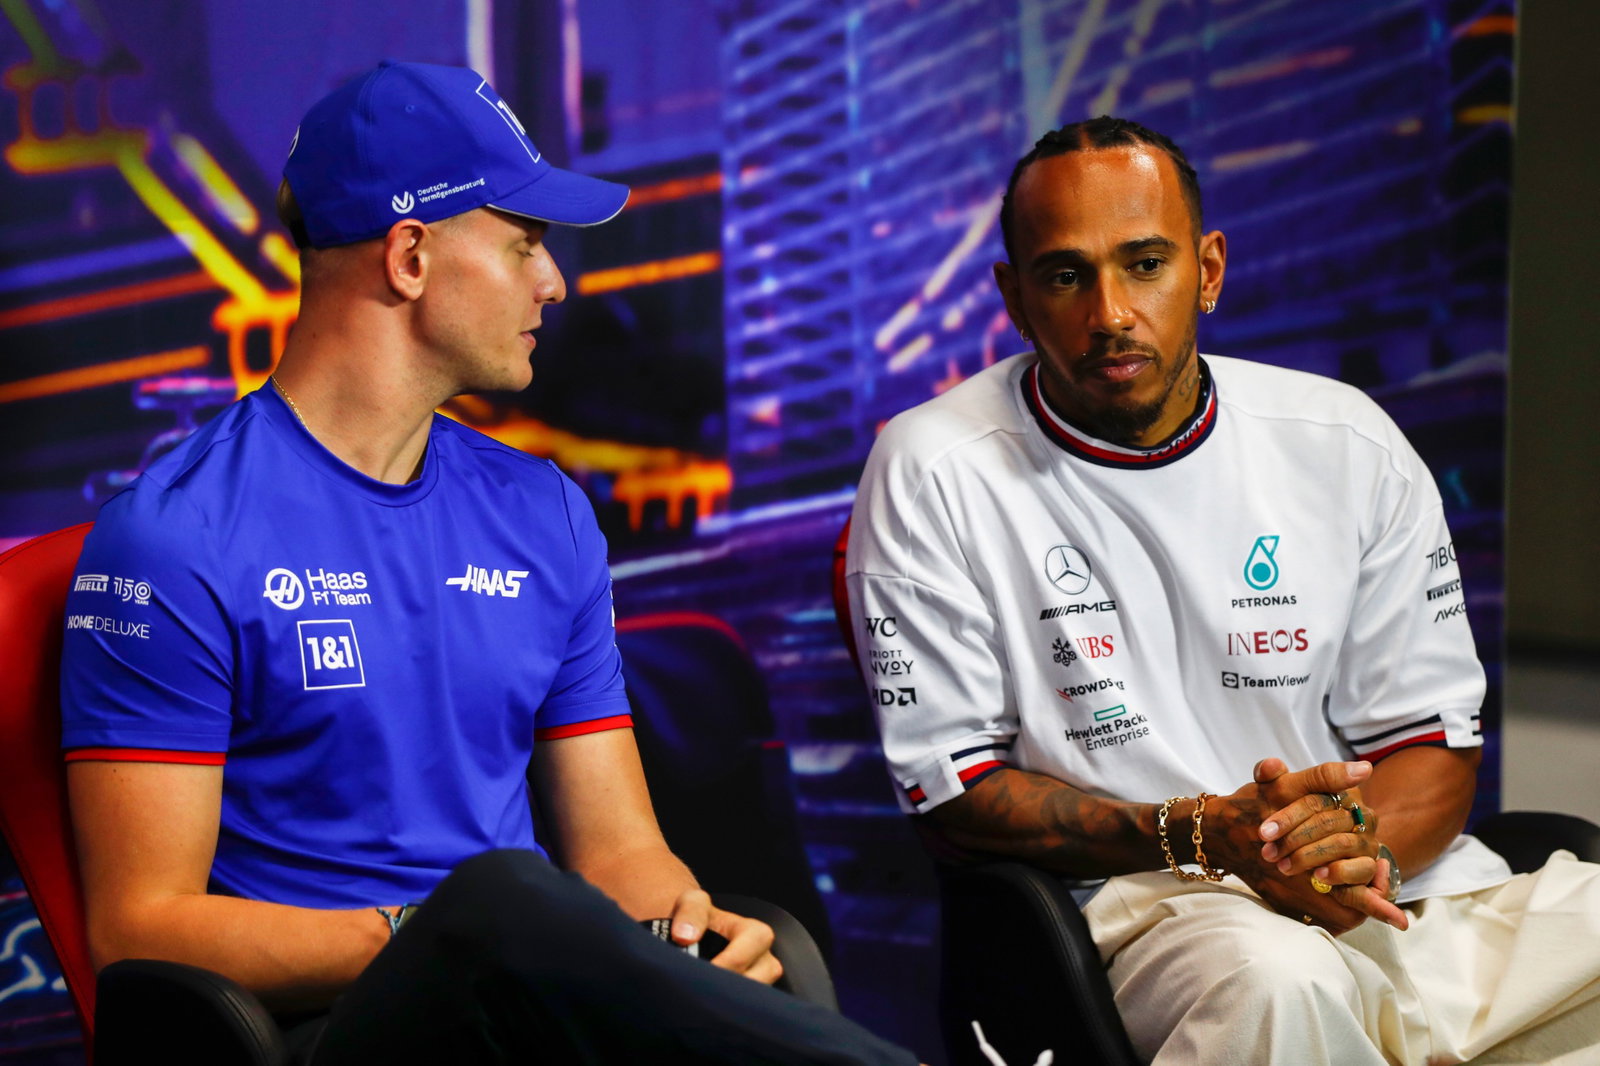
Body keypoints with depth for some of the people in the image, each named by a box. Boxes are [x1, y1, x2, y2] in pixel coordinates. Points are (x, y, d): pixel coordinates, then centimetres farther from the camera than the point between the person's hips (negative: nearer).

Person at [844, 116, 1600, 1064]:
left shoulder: (1345, 444, 7)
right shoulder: (933, 473, -3)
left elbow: (1430, 737, 11)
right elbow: (949, 781, -3)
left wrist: (1355, 844, -14)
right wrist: (1195, 835, -16)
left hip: (1407, 882, 5)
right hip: (1146, 904, -4)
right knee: (1277, 981, -39)